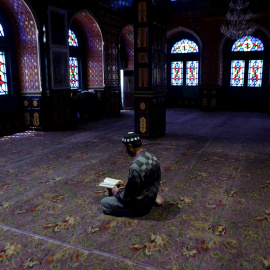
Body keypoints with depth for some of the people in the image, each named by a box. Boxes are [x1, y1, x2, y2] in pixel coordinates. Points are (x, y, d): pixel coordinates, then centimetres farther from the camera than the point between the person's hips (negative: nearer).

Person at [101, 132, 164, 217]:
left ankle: (136, 211, 2)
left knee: (104, 203, 3)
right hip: (151, 196, 8)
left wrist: (116, 192, -2)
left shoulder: (136, 167, -32)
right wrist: (127, 185, 11)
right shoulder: (152, 157, -4)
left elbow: (129, 196, -22)